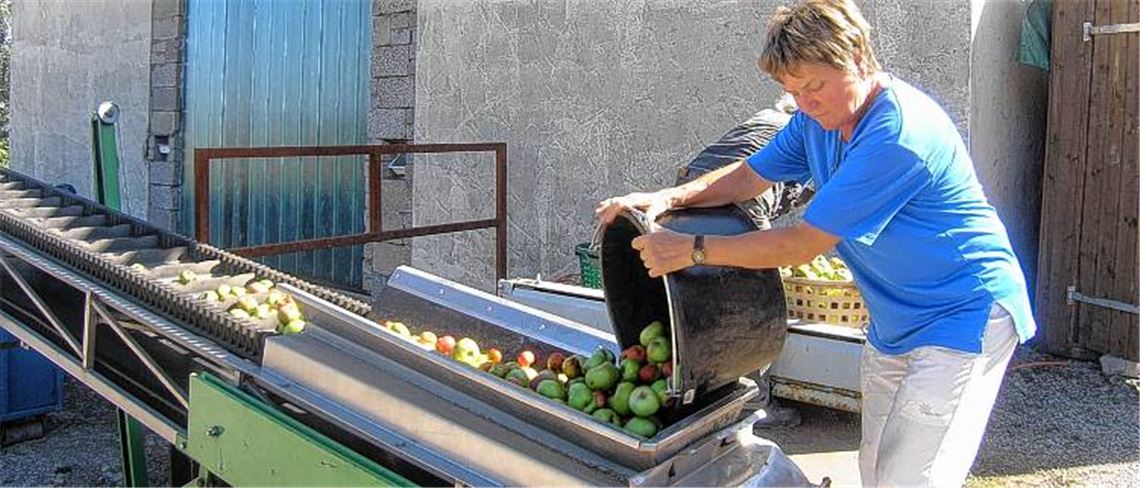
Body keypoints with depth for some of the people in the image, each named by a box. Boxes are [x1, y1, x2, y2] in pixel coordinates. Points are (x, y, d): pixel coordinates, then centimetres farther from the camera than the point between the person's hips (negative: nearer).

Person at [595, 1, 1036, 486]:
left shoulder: (899, 135, -29)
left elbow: (803, 244, -27)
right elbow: (750, 175, 6)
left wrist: (691, 249, -24)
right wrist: (668, 198, -12)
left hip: (964, 318, -8)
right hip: (894, 321, 9)